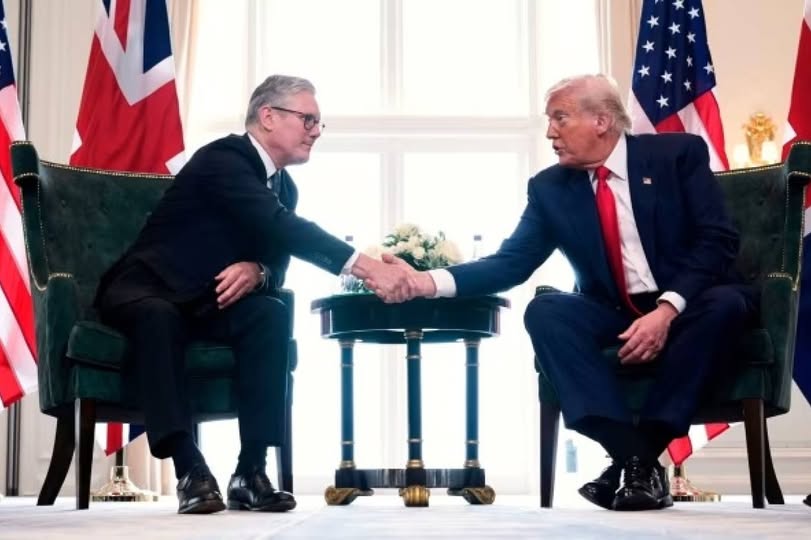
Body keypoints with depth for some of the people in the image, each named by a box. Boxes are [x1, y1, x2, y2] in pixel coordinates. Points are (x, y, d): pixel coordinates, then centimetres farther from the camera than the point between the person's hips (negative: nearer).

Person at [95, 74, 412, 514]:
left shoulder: (284, 186, 10)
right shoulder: (223, 159, -19)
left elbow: (277, 261, 7)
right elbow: (282, 228, -32)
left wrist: (256, 271, -20)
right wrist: (369, 268, -39)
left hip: (208, 300, 7)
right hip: (146, 289, -6)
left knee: (271, 315, -24)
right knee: (159, 318, -41)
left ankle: (250, 471, -27)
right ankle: (190, 469, -40)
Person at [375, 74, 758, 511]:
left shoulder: (679, 153, -5)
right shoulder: (549, 187, 4)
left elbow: (717, 241, -12)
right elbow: (511, 263, -2)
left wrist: (667, 309, -26)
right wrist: (429, 282, -18)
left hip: (688, 308, -2)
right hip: (614, 317, 3)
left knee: (726, 303, -35)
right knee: (544, 310, -25)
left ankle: (643, 453, -31)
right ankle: (634, 456, -33)